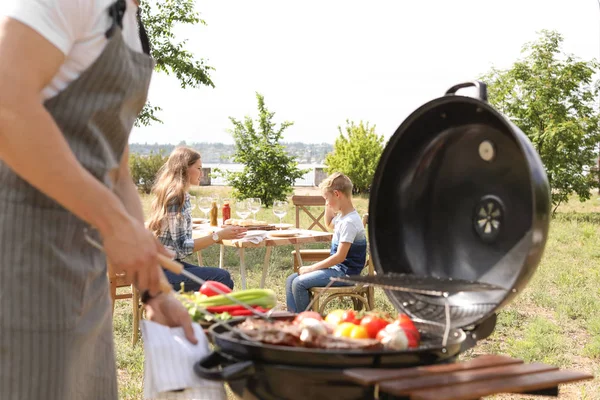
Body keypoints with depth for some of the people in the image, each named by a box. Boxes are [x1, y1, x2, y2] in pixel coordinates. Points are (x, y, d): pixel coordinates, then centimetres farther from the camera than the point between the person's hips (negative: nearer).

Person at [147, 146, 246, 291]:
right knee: (222, 278, -20)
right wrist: (219, 236, -22)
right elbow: (183, 247, -19)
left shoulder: (183, 196, 13)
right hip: (162, 270, -10)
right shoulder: (175, 199, -16)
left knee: (224, 279, 5)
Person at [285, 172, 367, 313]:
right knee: (291, 280, 3)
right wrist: (328, 206, 16)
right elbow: (329, 225, 35)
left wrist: (311, 268, -18)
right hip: (337, 268, 10)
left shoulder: (349, 222, -21)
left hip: (345, 272, -10)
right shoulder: (342, 217, 10)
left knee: (299, 283, -20)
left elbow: (340, 256, -24)